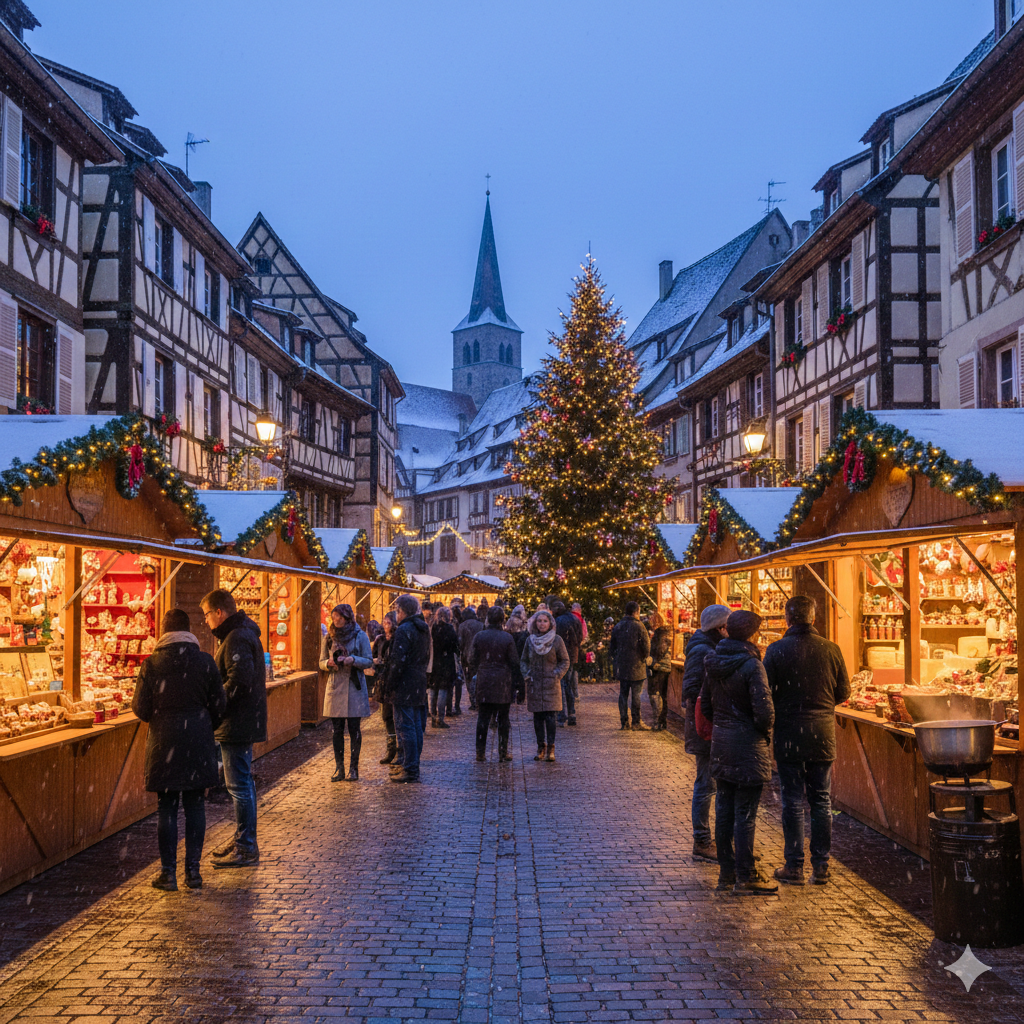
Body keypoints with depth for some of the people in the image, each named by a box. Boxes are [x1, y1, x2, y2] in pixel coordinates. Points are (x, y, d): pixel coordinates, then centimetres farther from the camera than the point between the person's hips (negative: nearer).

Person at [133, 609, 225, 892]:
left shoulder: (151, 664, -7)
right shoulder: (205, 662, -3)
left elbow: (141, 709, -5)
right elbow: (219, 706, 1)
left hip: (164, 744, -1)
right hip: (199, 742, 1)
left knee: (167, 808, 6)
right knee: (195, 805, 8)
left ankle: (168, 873, 9)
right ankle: (193, 870, 11)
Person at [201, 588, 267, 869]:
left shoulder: (236, 638, -18)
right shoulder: (241, 633, 16)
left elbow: (239, 681, -27)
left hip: (237, 724, -11)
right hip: (244, 722, 11)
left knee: (239, 785, -6)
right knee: (242, 783, 17)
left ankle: (246, 849, -1)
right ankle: (243, 840, 27)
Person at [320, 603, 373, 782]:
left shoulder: (360, 636, 0)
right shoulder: (329, 638, 9)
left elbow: (369, 661, -1)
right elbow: (321, 662, 12)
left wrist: (352, 660, -18)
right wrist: (329, 663, -10)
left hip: (354, 687, -3)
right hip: (335, 687, 3)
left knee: (354, 729, 0)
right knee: (337, 730, 3)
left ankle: (354, 768, 7)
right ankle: (339, 768, 9)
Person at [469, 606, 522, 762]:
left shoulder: (479, 636, -1)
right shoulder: (507, 638, -5)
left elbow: (473, 661, 3)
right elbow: (514, 663, -3)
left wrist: (473, 677, 15)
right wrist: (517, 684, 2)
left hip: (483, 683, 2)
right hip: (503, 684, -1)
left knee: (483, 718, 7)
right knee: (503, 719, 6)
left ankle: (480, 752, 6)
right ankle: (503, 753, 9)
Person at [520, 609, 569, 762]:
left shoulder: (557, 640, -1)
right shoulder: (530, 640, 7)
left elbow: (565, 661, 5)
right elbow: (523, 661, 14)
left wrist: (557, 675, -9)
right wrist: (526, 675, -1)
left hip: (551, 685, -2)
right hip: (534, 684, 3)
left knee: (551, 716, -8)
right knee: (538, 717, 4)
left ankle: (551, 749, -2)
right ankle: (541, 747, 13)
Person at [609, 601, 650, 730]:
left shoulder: (618, 626, 7)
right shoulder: (639, 626, -10)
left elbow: (612, 648, 13)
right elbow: (646, 646, -10)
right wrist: (645, 657, 8)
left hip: (621, 667, 5)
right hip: (636, 667, -5)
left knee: (623, 694, 10)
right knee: (636, 695, 0)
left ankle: (623, 721, 10)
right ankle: (636, 722, 3)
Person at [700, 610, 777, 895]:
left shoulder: (713, 663, 5)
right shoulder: (751, 664, -17)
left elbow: (705, 703, 12)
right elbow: (763, 708, -22)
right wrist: (765, 731, -4)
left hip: (721, 742, 7)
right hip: (748, 744, -7)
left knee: (724, 810, 13)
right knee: (745, 815, 0)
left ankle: (726, 872, 21)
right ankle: (745, 877, 6)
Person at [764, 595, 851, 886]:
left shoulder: (776, 650, -10)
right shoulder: (831, 649, -3)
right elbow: (844, 693, 5)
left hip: (789, 734, -2)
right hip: (822, 735, 2)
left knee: (793, 801, 5)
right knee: (821, 801, 11)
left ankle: (794, 867, 7)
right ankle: (821, 867, 14)